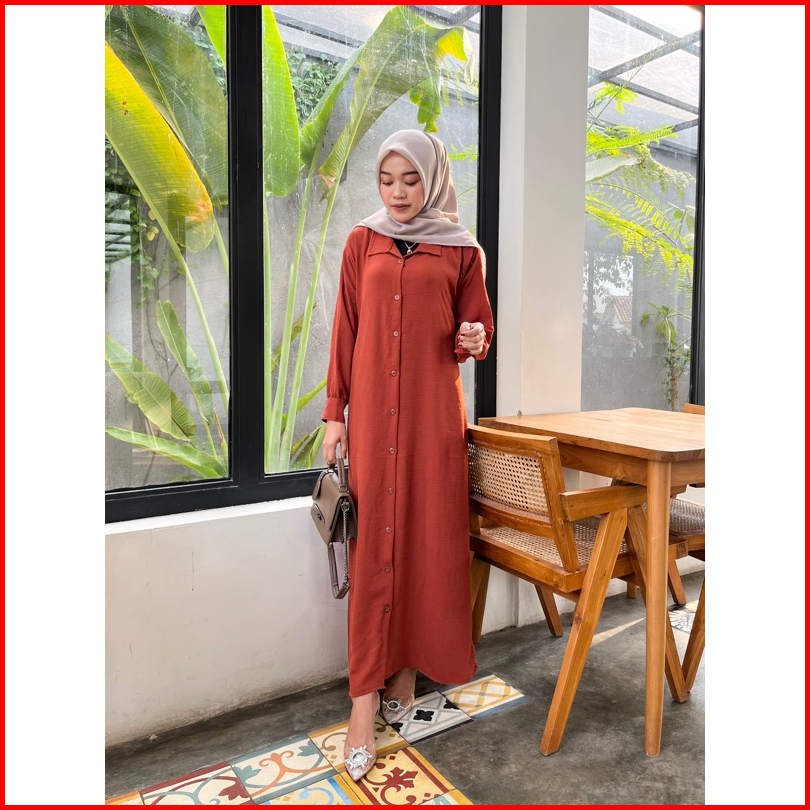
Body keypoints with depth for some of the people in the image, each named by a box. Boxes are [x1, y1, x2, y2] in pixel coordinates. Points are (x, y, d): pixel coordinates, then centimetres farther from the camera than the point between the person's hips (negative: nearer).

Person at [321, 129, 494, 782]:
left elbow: (478, 333, 12)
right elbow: (345, 332, 9)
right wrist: (334, 414, 4)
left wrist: (475, 340, -13)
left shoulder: (461, 251, 8)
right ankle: (365, 702, 8)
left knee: (428, 542, 3)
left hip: (434, 413, 0)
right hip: (372, 413, 1)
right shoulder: (363, 243, 11)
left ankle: (408, 671, 23)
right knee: (372, 548, -1)